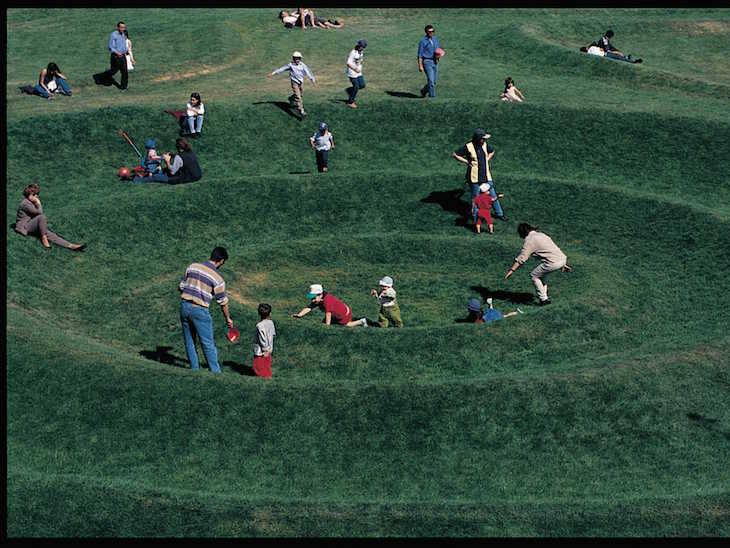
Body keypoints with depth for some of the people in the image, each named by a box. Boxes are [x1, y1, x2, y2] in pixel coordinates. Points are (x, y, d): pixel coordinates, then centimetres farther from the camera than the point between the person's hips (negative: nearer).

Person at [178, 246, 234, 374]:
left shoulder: (192, 266, 3)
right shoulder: (217, 279, -9)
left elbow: (181, 286, 9)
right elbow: (223, 302, 0)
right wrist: (228, 318, 13)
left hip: (184, 306, 5)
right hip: (200, 311, -5)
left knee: (189, 341, 16)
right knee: (208, 343, 6)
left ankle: (195, 369, 24)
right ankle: (216, 372, 11)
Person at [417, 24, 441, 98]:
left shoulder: (435, 39, 10)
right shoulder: (423, 41, -7)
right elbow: (420, 54, -7)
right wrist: (420, 66, -13)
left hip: (435, 62, 6)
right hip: (427, 62, -6)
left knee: (434, 81, 9)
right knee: (431, 80, -13)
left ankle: (424, 90, 32)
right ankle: (432, 96, -8)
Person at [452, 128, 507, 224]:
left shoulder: (485, 145, 1)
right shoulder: (468, 147, -15)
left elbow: (492, 151, 24)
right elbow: (454, 154, -9)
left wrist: (487, 160, 8)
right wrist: (466, 162, -12)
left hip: (486, 176, 5)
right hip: (474, 177, -5)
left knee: (493, 195, 12)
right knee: (475, 197, 6)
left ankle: (499, 213, 27)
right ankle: (475, 217, 22)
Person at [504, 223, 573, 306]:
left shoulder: (529, 240, -3)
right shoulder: (541, 234, 23)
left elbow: (522, 258, -9)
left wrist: (512, 270, -9)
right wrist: (563, 265, 31)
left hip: (553, 263, -9)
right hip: (562, 258, 9)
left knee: (534, 275, 9)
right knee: (540, 273, 28)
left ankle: (544, 299, 7)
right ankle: (543, 295, 31)